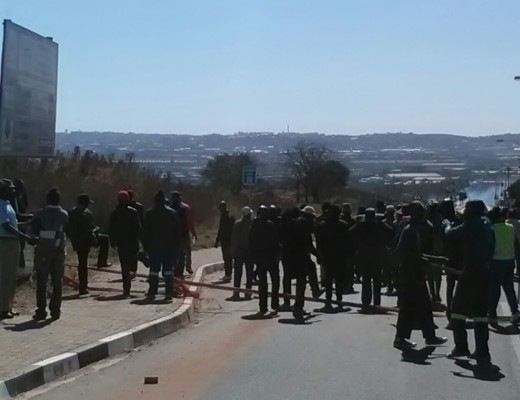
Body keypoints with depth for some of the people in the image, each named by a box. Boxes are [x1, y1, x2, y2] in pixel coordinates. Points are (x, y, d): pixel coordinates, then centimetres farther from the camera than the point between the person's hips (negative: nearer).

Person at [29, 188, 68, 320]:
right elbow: (67, 231, 3)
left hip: (43, 250, -2)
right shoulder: (64, 215, 1)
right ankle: (55, 310, 9)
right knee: (57, 281, 9)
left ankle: (41, 311, 3)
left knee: (41, 282, 5)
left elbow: (32, 230, -8)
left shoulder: (40, 213, -6)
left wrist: (42, 233, 10)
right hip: (59, 251, 2)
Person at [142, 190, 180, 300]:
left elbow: (145, 231, -1)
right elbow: (178, 231, 5)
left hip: (154, 246, -1)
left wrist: (146, 246, 5)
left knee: (154, 270, 5)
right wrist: (177, 245, 9)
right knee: (168, 270, 3)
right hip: (170, 246, 1)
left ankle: (152, 292, 4)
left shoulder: (150, 213, -1)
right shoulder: (172, 213, 3)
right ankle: (168, 293, -1)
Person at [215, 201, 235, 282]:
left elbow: (221, 231, -18)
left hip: (225, 241, -9)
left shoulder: (224, 217, -14)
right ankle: (228, 275, 21)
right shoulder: (232, 216, 12)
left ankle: (227, 275, -7)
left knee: (226, 258, -7)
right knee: (229, 258, 14)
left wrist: (217, 241, -14)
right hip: (231, 240, 9)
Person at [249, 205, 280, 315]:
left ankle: (263, 307, 5)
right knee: (275, 279, 10)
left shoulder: (254, 226, 4)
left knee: (262, 282, 8)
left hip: (259, 258, 4)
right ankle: (274, 304, 6)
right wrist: (277, 254, -4)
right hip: (270, 256, -4)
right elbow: (275, 241, -12)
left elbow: (250, 242, 6)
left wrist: (254, 256, 12)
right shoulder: (270, 224, -10)